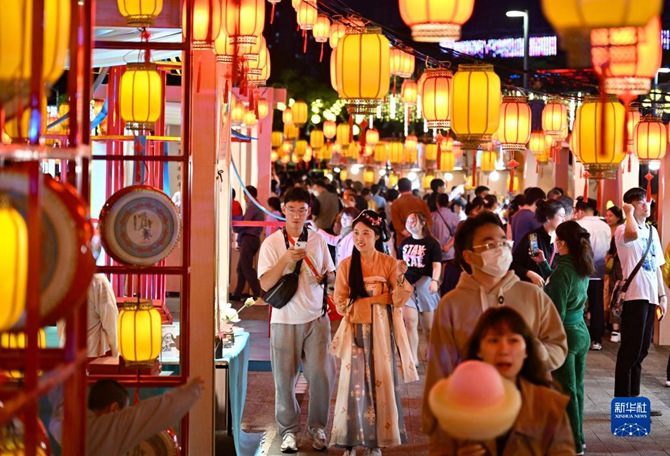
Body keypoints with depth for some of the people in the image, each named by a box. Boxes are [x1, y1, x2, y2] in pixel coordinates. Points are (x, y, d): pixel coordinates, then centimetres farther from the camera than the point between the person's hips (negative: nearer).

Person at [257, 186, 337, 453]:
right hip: (285, 320, -2)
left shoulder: (318, 240, 7)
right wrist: (286, 259, -23)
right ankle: (288, 430, 16)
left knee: (321, 375, -2)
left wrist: (325, 276, -6)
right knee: (285, 378, 2)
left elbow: (331, 273, 17)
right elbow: (265, 283, -11)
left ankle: (317, 428, 14)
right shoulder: (271, 243, -3)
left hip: (316, 318, 2)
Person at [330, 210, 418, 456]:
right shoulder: (346, 265, 1)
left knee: (381, 381, 0)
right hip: (356, 330, 0)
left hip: (382, 330, 0)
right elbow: (340, 303, -2)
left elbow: (398, 300, -5)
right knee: (355, 382, -4)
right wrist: (377, 298, -11)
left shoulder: (389, 263, 0)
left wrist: (400, 278, -24)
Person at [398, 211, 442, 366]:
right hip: (406, 285, 3)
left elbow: (437, 265, -11)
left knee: (428, 326, 7)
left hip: (424, 285, -3)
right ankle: (413, 357, -7)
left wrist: (434, 281, -27)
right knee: (409, 321, -9)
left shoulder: (432, 243, -3)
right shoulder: (404, 243, 10)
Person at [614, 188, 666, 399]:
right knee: (630, 350, -7)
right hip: (634, 296, -8)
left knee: (641, 349, 12)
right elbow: (632, 234, -34)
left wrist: (662, 295, 16)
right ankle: (622, 399, -1)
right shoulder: (623, 230, -8)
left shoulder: (652, 231, 16)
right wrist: (629, 213, -17)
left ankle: (633, 397, 20)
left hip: (650, 296, 8)